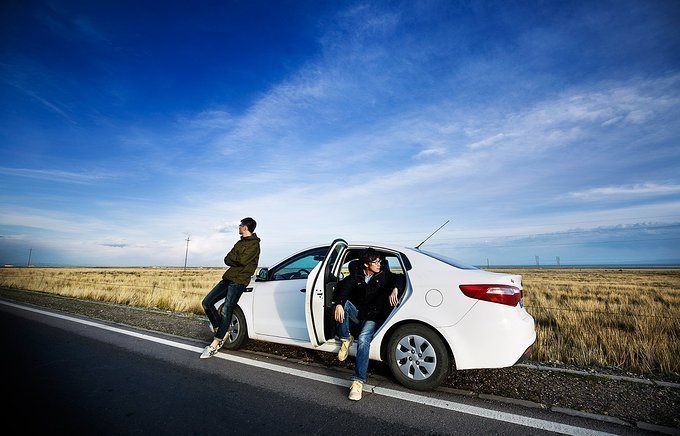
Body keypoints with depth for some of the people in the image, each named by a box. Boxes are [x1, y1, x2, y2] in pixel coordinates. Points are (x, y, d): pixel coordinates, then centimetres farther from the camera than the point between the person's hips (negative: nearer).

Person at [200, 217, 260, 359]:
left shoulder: (254, 244, -7)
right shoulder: (240, 242, 20)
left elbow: (243, 260, -20)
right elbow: (227, 260, 13)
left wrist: (232, 257, -2)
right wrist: (236, 261, -7)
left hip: (239, 281, -9)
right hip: (228, 277, 9)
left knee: (226, 312, -10)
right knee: (207, 302, 4)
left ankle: (214, 345, -3)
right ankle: (220, 330, 16)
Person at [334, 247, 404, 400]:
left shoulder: (384, 275, 0)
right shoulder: (356, 276, -1)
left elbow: (401, 278, -5)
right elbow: (344, 287, -16)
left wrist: (395, 289, -28)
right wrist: (339, 304, -36)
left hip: (373, 317, -2)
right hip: (357, 312, 2)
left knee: (363, 339, -30)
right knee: (344, 303, -29)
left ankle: (358, 381, -27)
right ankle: (346, 339, -10)